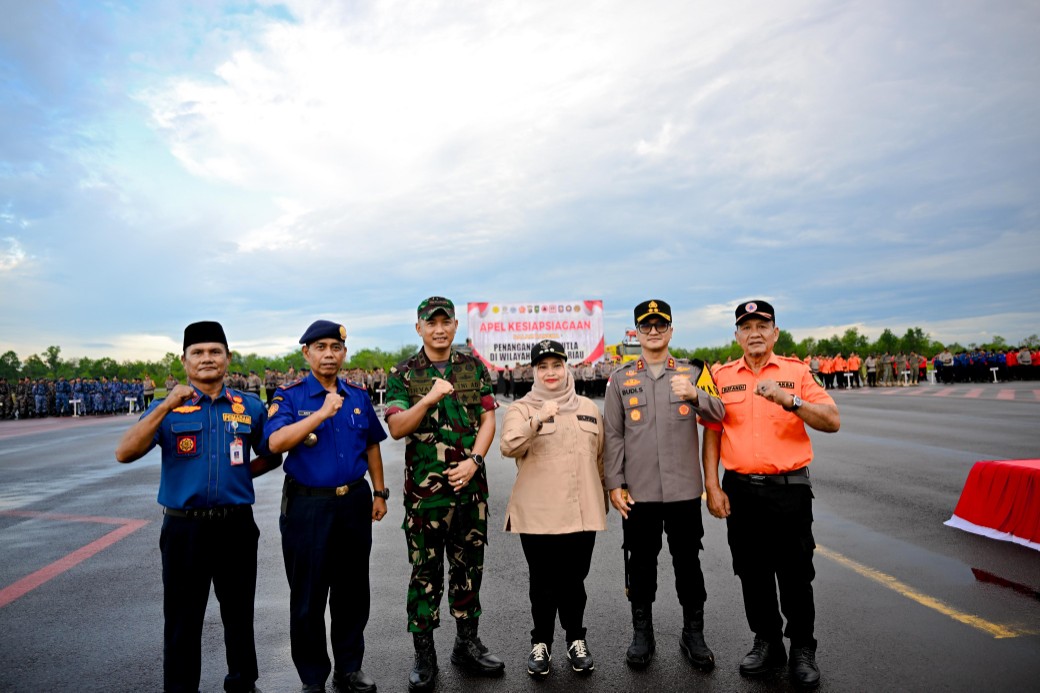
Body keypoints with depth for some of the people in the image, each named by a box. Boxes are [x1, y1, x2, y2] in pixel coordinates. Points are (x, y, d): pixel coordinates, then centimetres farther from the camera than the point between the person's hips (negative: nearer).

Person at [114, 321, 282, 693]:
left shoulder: (250, 407, 4)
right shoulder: (168, 407, -1)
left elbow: (271, 456, 14)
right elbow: (125, 453, -15)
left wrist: (239, 473, -1)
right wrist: (167, 406, -22)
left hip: (236, 526, 2)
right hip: (184, 529, -1)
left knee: (239, 613, 17)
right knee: (183, 619, 11)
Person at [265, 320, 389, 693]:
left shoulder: (359, 396, 7)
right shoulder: (289, 396, -5)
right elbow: (276, 442, -21)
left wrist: (379, 493, 11)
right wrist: (322, 413, -25)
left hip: (354, 502, 4)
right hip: (307, 506, -3)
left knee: (352, 591, 14)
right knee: (309, 597, 8)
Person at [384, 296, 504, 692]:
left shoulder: (474, 368, 6)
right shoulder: (403, 375, -1)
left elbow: (488, 419, 4)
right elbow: (396, 429, -10)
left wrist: (473, 461, -9)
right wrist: (430, 398, -24)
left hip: (471, 485, 3)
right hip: (425, 490, -2)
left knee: (469, 568, 13)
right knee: (426, 572, 6)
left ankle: (467, 644, 29)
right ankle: (424, 655, 20)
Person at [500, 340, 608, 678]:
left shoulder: (589, 408, 10)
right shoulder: (521, 409, -1)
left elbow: (601, 459, 17)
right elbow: (508, 447, -20)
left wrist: (604, 500, 19)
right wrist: (537, 419, -32)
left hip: (582, 514, 3)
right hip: (537, 515, -2)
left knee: (574, 581, 13)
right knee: (543, 584, 8)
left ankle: (576, 641, 31)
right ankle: (541, 643, 26)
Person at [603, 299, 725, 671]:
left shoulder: (693, 372, 6)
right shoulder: (621, 379, 6)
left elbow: (718, 413, -7)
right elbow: (613, 435, 4)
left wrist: (695, 395, -27)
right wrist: (615, 483, -2)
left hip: (683, 488, 0)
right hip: (638, 491, 0)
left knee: (687, 561, 9)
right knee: (641, 563, 10)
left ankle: (693, 634, 26)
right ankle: (642, 634, 26)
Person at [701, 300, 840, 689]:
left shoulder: (797, 372, 0)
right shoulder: (723, 377, 5)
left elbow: (832, 421, -8)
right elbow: (711, 434, 6)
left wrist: (788, 400, -24)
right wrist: (712, 487, -1)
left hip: (789, 488, -2)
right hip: (740, 489, 2)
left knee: (795, 573, 6)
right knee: (752, 572, 12)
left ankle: (803, 650, 25)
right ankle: (767, 642, 30)